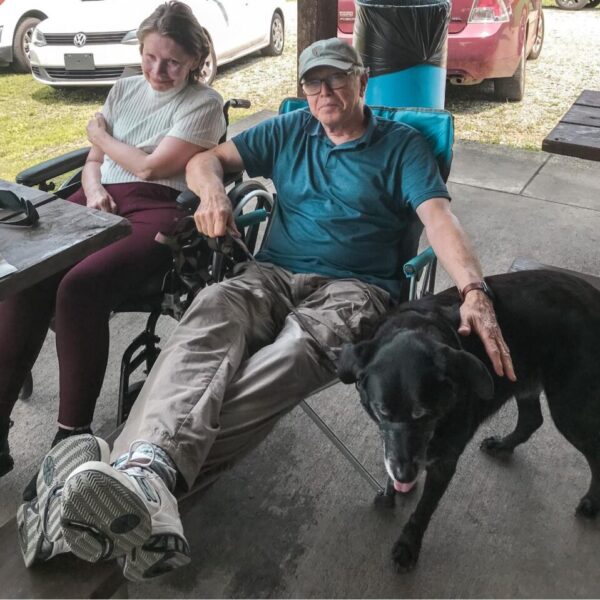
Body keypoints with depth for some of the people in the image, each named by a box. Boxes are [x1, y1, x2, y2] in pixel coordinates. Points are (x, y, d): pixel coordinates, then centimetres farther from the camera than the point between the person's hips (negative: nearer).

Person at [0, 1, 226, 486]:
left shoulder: (204, 103, 3)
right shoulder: (123, 91, 23)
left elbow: (152, 166, -6)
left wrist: (101, 135, 10)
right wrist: (92, 190, 0)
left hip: (159, 210, -5)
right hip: (102, 202, 6)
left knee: (78, 287, -33)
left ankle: (72, 437, -20)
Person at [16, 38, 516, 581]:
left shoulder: (402, 145, 10)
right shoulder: (289, 131, 22)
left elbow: (439, 217, -6)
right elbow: (209, 158, 19)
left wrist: (474, 291, -25)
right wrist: (213, 192, -8)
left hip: (354, 288, -2)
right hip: (273, 274, 3)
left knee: (294, 354, -39)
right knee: (211, 313, -34)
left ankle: (147, 466, -52)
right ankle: (145, 467, -58)